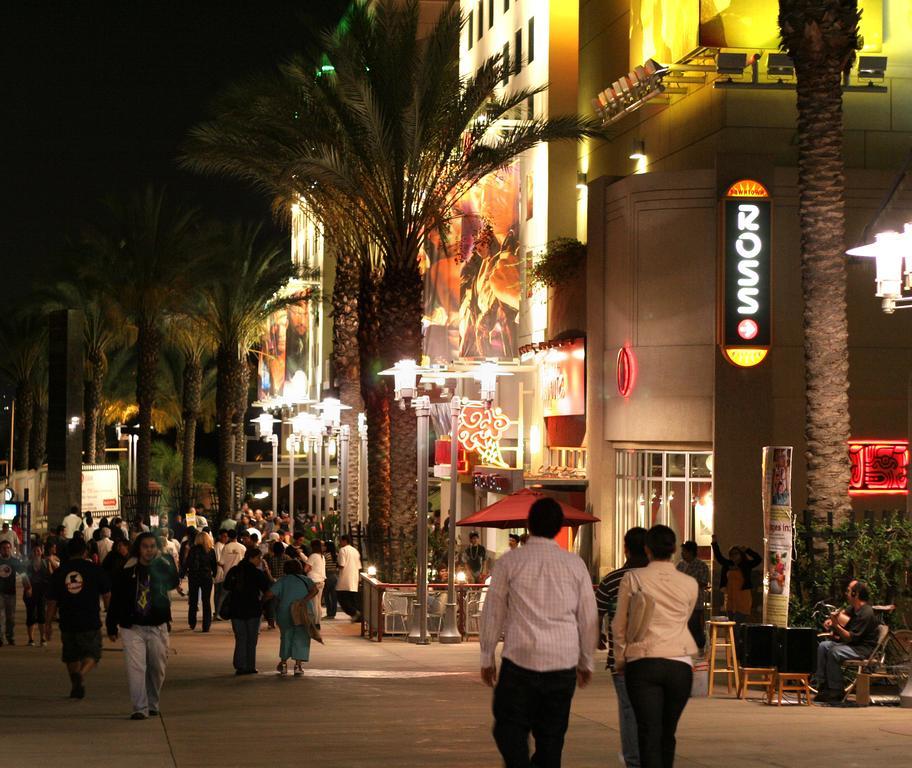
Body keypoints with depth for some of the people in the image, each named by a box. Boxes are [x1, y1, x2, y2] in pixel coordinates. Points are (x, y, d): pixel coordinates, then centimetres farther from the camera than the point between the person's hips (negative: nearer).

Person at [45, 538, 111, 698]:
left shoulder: (59, 573, 5)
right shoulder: (95, 569, -2)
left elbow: (52, 602, 7)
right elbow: (107, 595, 1)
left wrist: (48, 624, 14)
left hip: (67, 623, 3)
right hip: (90, 622, -3)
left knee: (72, 656, 18)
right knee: (92, 654, 6)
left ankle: (75, 687, 24)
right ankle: (81, 674, -21)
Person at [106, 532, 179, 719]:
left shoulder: (162, 569, 1)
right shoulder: (126, 572, -2)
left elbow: (174, 582, -21)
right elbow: (115, 600, 4)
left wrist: (163, 560, -28)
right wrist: (112, 626, 4)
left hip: (157, 627, 2)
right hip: (132, 628, -1)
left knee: (157, 668, 10)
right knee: (135, 668, -11)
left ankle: (152, 704, 29)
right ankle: (140, 708, -10)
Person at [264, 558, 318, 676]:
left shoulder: (283, 580, 4)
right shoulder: (305, 580, 7)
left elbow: (269, 594, -6)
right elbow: (314, 589, -13)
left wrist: (263, 599, 13)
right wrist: (303, 601, -16)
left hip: (285, 613, 1)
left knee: (286, 637, 18)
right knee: (301, 638, 6)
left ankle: (283, 663, 25)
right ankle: (298, 665, -3)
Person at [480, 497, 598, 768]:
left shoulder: (509, 561, 0)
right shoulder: (575, 564, 6)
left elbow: (493, 612, 3)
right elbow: (588, 617, 10)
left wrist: (487, 658, 13)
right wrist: (586, 662, 20)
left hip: (520, 658, -2)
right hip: (564, 663, 2)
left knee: (509, 726, 6)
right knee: (551, 735, 11)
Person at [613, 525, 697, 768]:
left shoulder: (633, 579, 0)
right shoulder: (689, 584, 5)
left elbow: (619, 626, 6)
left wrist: (620, 661, 19)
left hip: (643, 663, -2)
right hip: (679, 664, 2)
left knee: (649, 734, -5)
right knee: (668, 734, 15)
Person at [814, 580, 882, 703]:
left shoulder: (866, 613, -20)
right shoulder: (852, 609, 12)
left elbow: (851, 638, -23)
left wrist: (836, 626, -30)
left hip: (865, 649, -10)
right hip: (852, 644, 10)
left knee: (834, 652, -28)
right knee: (823, 646, -3)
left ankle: (837, 692, -19)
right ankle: (823, 686, -6)